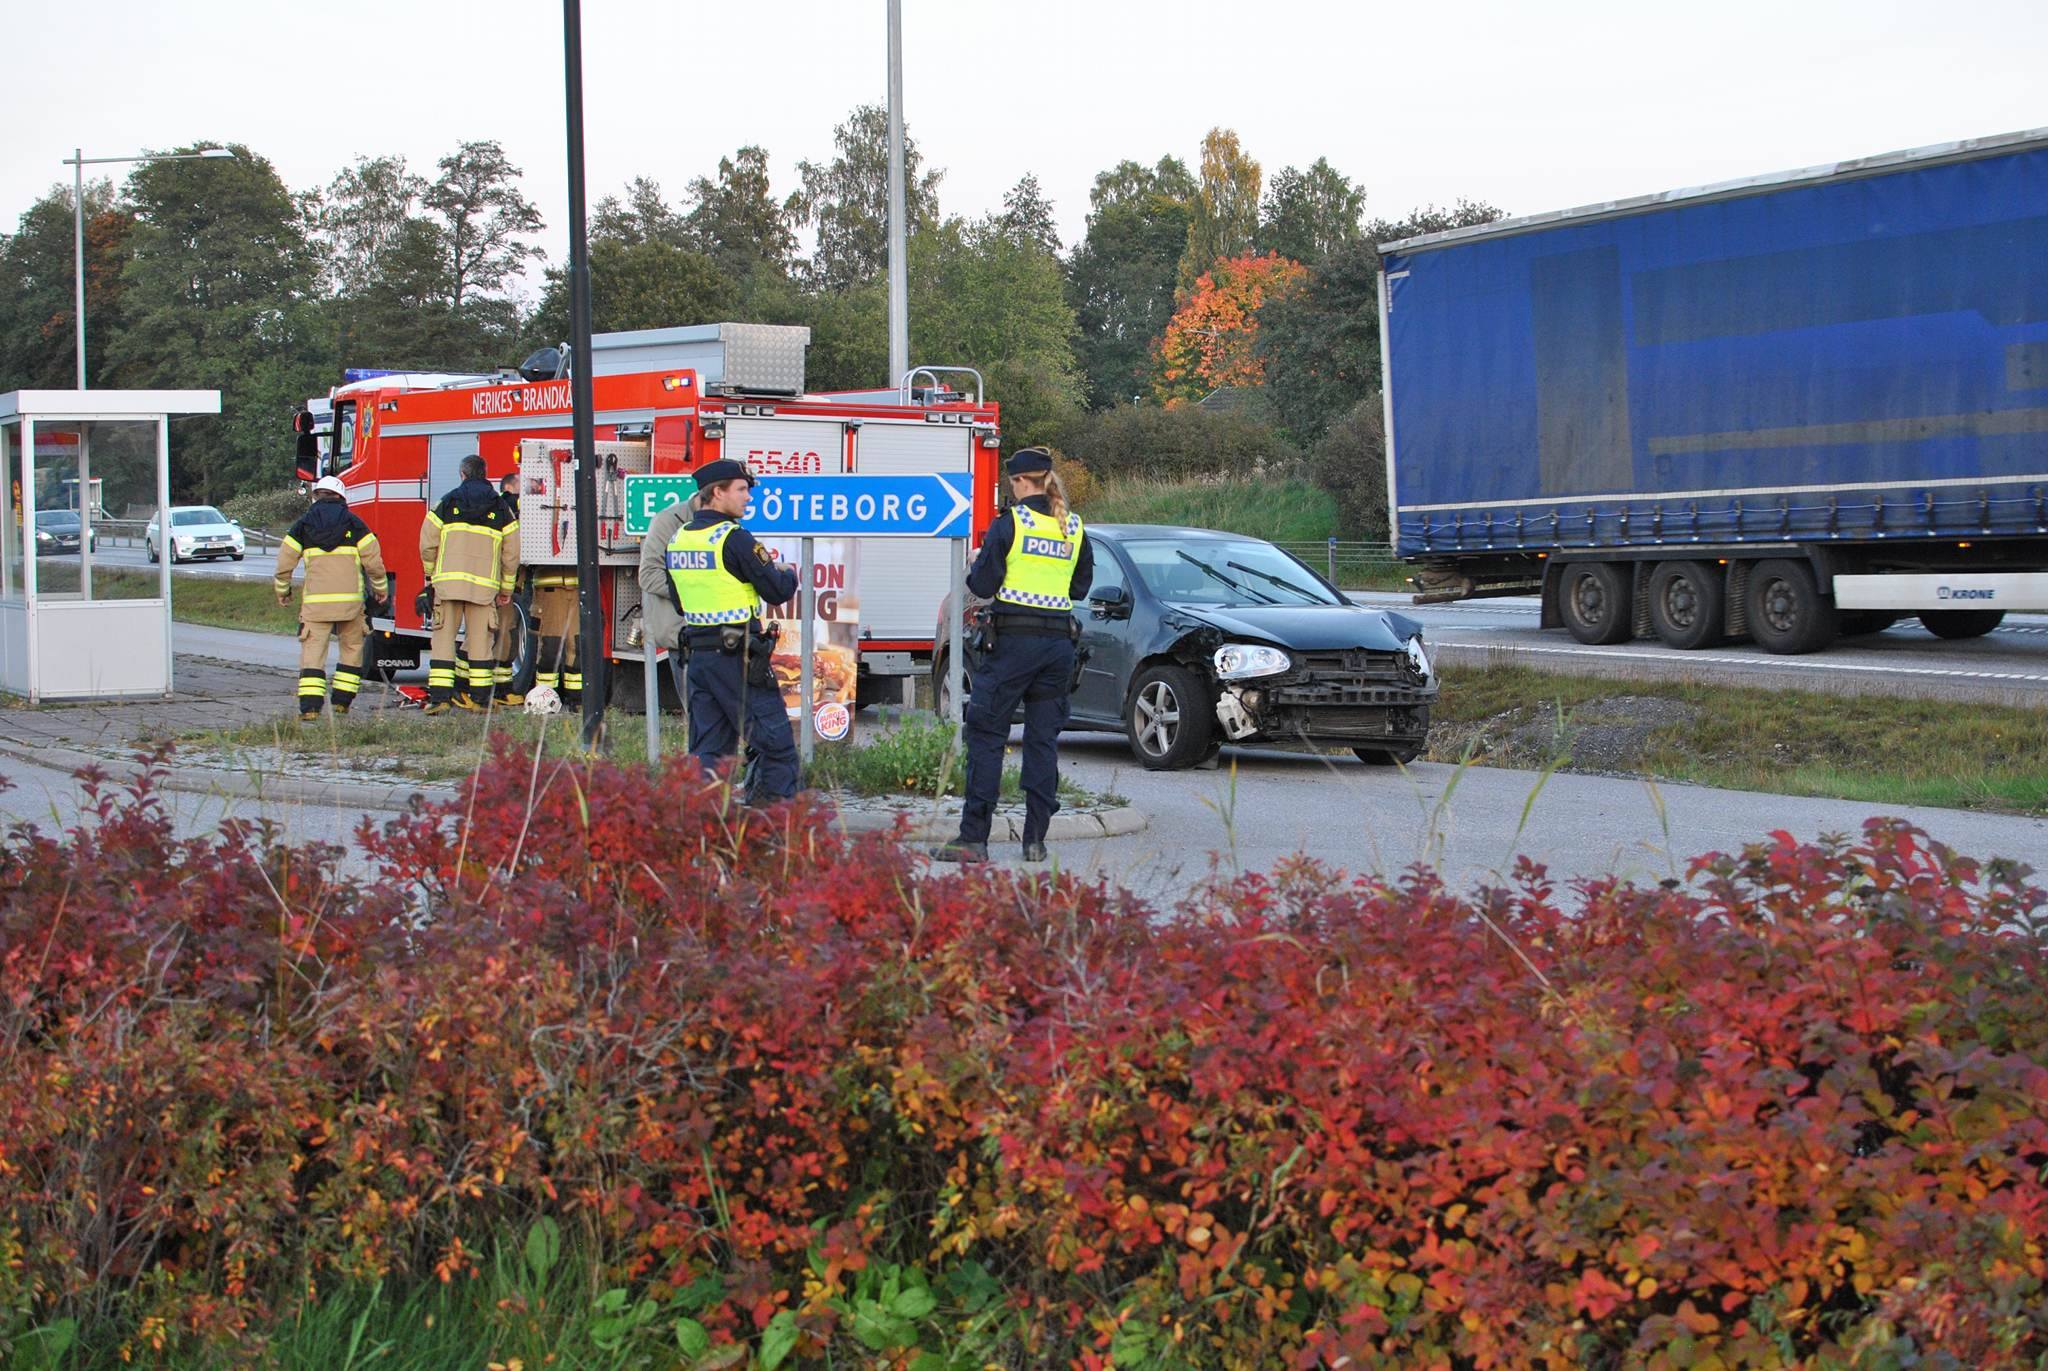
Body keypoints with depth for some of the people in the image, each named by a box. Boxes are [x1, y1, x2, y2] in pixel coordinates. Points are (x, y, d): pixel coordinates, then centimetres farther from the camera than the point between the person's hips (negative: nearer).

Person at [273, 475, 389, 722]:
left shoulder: (303, 525, 6)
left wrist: (282, 590, 22)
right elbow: (373, 560, 0)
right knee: (352, 649, 16)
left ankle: (310, 706, -13)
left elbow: (285, 562, 6)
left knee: (313, 651, -1)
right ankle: (342, 702, 13)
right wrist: (381, 588, 16)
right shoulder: (354, 524, 4)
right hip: (350, 599, 0)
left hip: (315, 600, 0)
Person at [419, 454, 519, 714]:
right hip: (484, 584, 1)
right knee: (480, 640, 6)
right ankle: (480, 697, 6)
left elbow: (427, 544, 1)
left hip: (448, 580, -1)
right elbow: (511, 552, 6)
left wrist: (431, 574, 17)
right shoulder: (500, 508, 8)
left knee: (444, 637, 1)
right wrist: (506, 589, 15)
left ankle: (439, 695, -7)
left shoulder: (447, 503, 4)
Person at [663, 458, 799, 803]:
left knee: (707, 747, 12)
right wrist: (788, 575, 11)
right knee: (775, 744, -2)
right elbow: (777, 591, -12)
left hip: (698, 656, 8)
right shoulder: (733, 538, -14)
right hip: (738, 657, -8)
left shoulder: (678, 539, 10)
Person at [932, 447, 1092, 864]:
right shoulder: (1075, 528, 8)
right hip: (1060, 639, 5)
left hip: (1015, 641, -5)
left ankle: (973, 838, -6)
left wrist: (975, 570, 15)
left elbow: (983, 585, -6)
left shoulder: (1010, 524, -7)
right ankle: (1036, 838, 8)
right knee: (1043, 739, 10)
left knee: (986, 734, -1)